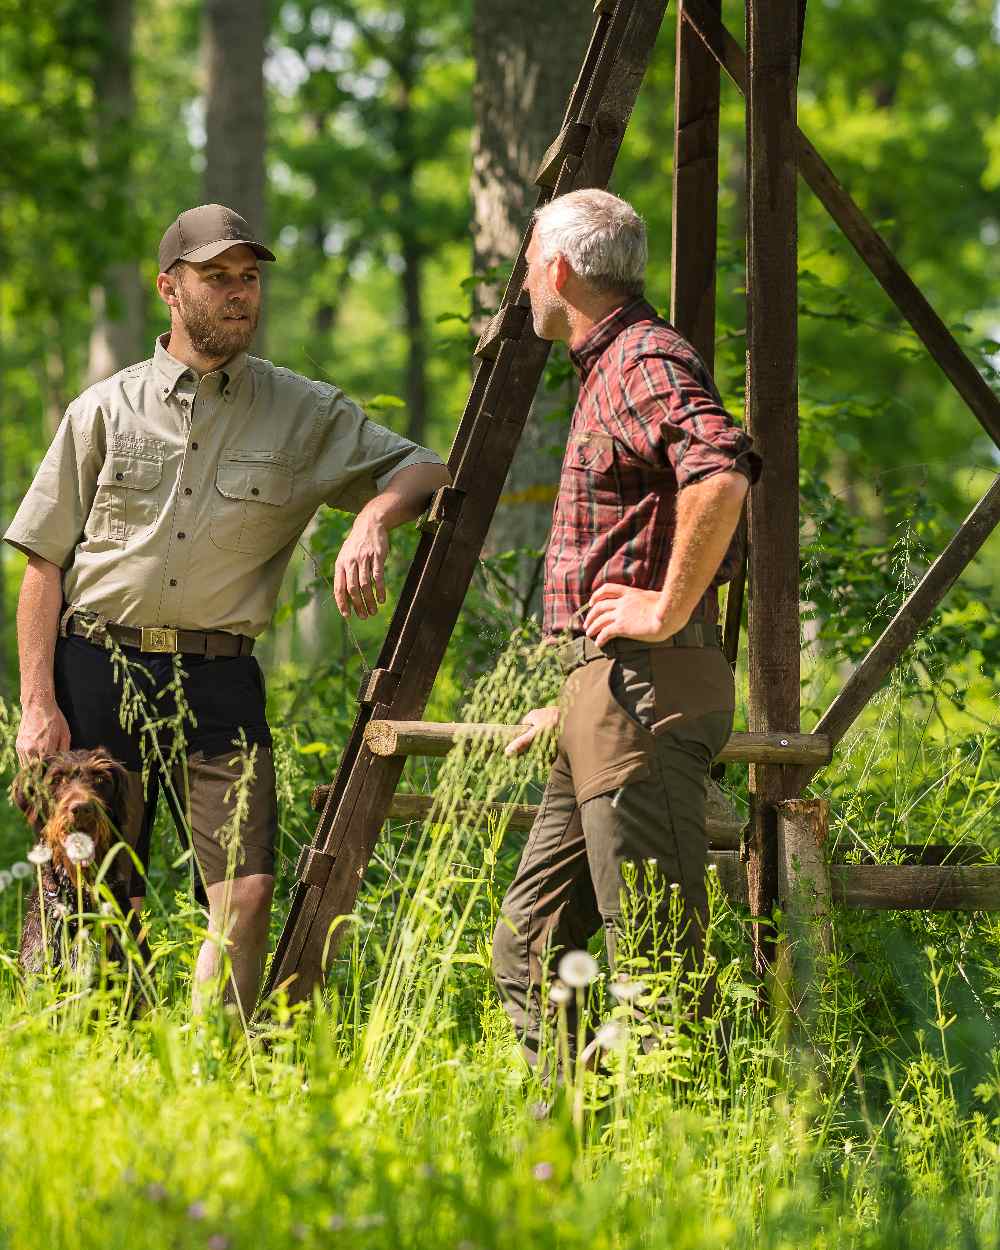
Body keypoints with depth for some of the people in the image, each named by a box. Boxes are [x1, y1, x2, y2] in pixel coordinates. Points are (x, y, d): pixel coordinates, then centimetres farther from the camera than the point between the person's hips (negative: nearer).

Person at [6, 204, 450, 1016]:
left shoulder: (305, 415, 10)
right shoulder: (106, 410, 8)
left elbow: (423, 469, 8)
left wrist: (373, 521, -16)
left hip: (217, 681, 0)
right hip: (96, 672, 0)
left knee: (247, 888, -14)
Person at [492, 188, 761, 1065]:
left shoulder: (647, 361, -10)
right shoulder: (609, 370, 24)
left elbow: (723, 475, -30)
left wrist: (669, 609, -23)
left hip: (645, 688, -11)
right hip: (606, 695, 11)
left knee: (652, 951, -11)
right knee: (531, 942, 10)